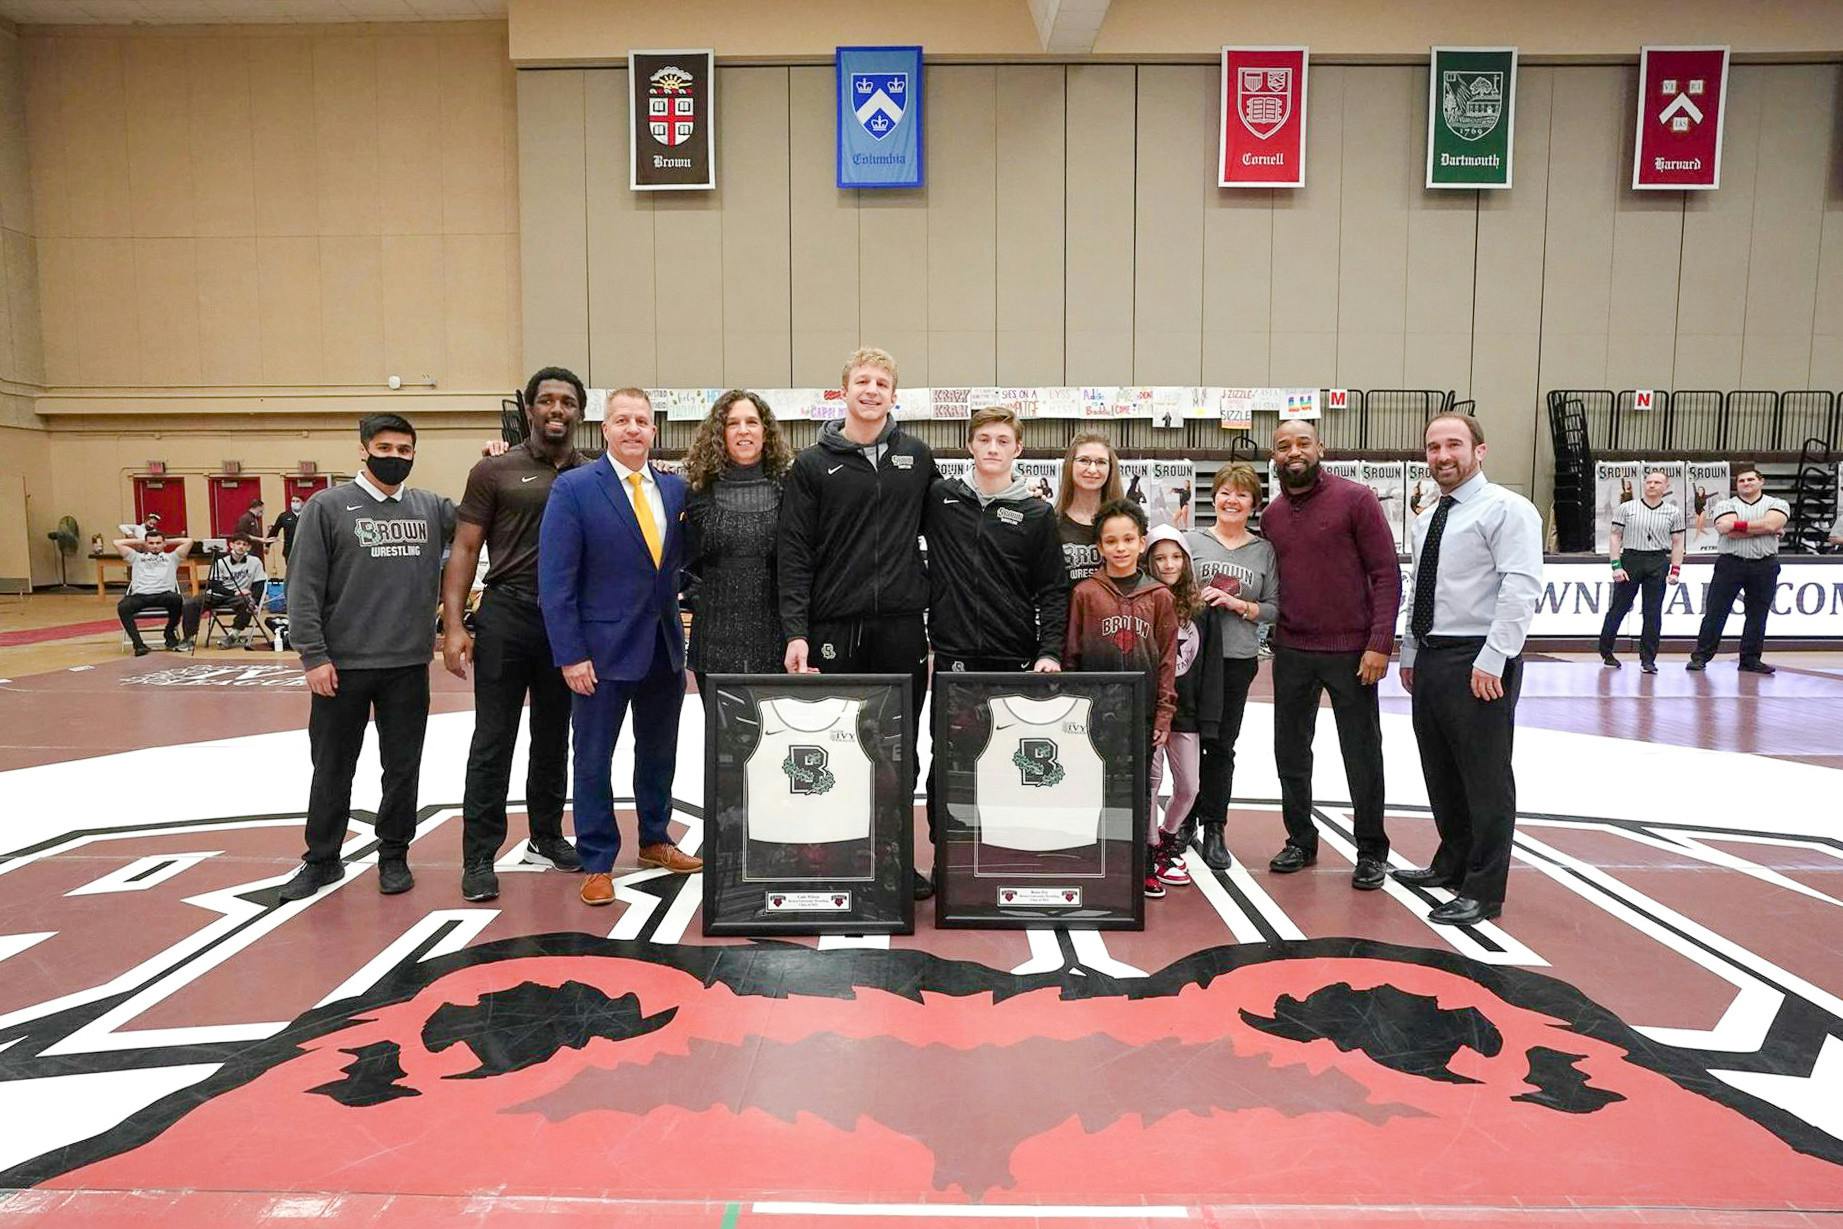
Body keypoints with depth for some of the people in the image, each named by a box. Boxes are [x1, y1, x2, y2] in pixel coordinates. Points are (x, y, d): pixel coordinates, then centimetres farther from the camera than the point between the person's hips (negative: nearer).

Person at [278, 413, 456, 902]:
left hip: (409, 665, 2)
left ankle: (394, 856, 26)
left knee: (403, 768, 10)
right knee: (332, 769, 11)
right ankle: (322, 859, 27)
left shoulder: (431, 508, 6)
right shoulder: (328, 506, -3)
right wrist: (314, 656, -11)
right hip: (343, 665, -2)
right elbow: (303, 588, -6)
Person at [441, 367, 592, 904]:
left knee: (554, 737, 14)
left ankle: (546, 838, 29)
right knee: (493, 740, 0)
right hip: (507, 614, -3)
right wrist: (454, 624, -10)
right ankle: (478, 857, 10)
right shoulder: (495, 471, 0)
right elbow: (464, 549, -2)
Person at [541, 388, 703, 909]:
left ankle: (655, 840, 35)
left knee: (659, 750, 17)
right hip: (604, 646, -5)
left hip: (665, 645, 5)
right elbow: (555, 579, -12)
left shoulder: (674, 487, 5)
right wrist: (570, 654, -16)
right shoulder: (574, 488, -9)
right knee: (594, 758, 6)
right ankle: (597, 863, 20)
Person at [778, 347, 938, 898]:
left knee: (900, 749, 9)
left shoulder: (917, 457, 10)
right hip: (835, 627, -2)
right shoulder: (812, 465, 3)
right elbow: (794, 556, -2)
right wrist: (795, 632, -10)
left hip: (902, 627, 2)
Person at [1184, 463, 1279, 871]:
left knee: (1222, 744, 6)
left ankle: (1214, 830, 17)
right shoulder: (1192, 540, 4)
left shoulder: (1264, 551, 7)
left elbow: (1274, 608, 4)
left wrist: (1239, 605, -11)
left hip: (1238, 658, 1)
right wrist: (1196, 598, -14)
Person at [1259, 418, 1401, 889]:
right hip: (1292, 652, 5)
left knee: (1362, 754, 5)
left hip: (1350, 651, -4)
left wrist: (1379, 643, -14)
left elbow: (1386, 574, -8)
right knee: (1291, 751, 11)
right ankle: (1300, 840, 27)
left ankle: (1371, 851, 19)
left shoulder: (1355, 499, -6)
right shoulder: (1271, 516, 8)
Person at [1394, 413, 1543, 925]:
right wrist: (1410, 654, 18)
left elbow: (1521, 587, -19)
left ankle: (1483, 892, 9)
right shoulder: (1426, 519, 16)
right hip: (1430, 658, 8)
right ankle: (1452, 864, 33)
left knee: (1485, 780, 0)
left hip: (1478, 664, -8)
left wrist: (1491, 660, -23)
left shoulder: (1505, 508, -9)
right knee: (1441, 773, 17)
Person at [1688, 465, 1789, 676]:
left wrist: (1737, 525, -9)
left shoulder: (1777, 504, 9)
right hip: (1730, 563, -1)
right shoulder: (1725, 506, 7)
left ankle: (1750, 659, 13)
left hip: (1764, 566, 1)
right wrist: (1762, 528, -8)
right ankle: (1700, 656, 0)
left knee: (1757, 615, 5)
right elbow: (1728, 531, -12)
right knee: (1715, 612, -3)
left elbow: (1770, 524, -13)